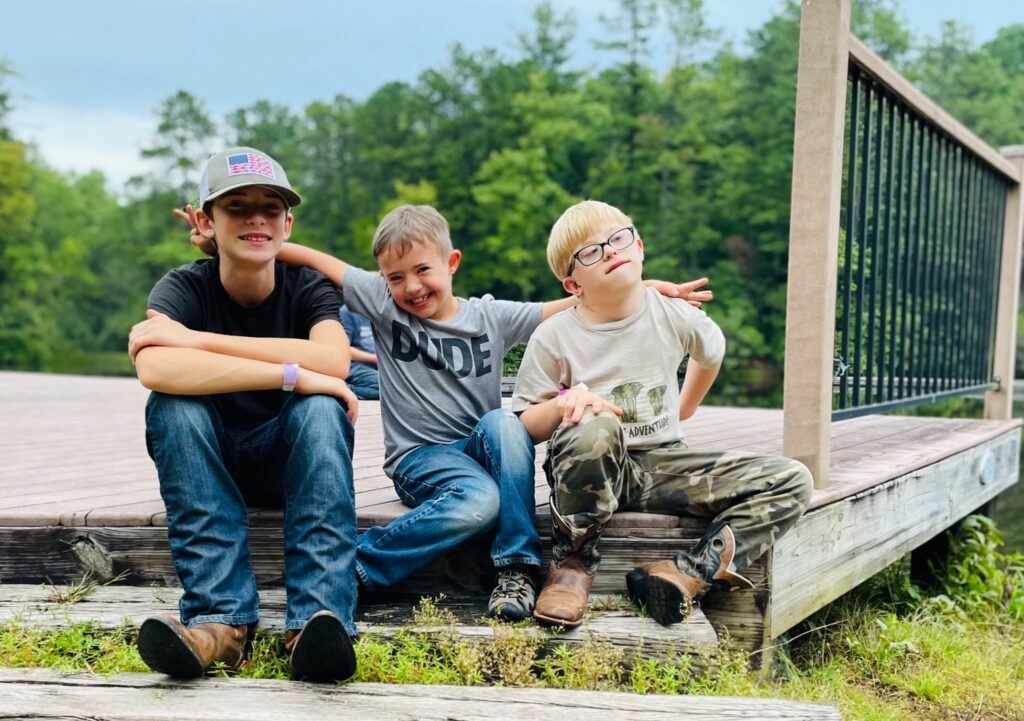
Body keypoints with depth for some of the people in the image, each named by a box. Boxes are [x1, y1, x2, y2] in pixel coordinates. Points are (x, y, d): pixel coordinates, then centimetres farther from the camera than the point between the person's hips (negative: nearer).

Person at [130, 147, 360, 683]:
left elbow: (333, 360, -32)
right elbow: (154, 369, -36)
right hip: (209, 464, 0)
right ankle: (220, 619, -36)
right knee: (173, 404, -29)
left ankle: (318, 621, -42)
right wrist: (292, 375, -39)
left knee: (321, 408, -31)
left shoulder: (308, 287, -8)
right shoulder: (183, 288, -12)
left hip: (290, 459, 0)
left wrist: (197, 340, -31)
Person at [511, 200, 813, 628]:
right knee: (594, 428, -41)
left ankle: (687, 573, -21)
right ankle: (572, 564, -17)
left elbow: (712, 349, 24)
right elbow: (523, 427, -6)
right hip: (591, 470, -4)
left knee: (791, 481, -11)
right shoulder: (554, 338, -8)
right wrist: (563, 403, -26)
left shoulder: (673, 317, 0)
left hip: (662, 466, 4)